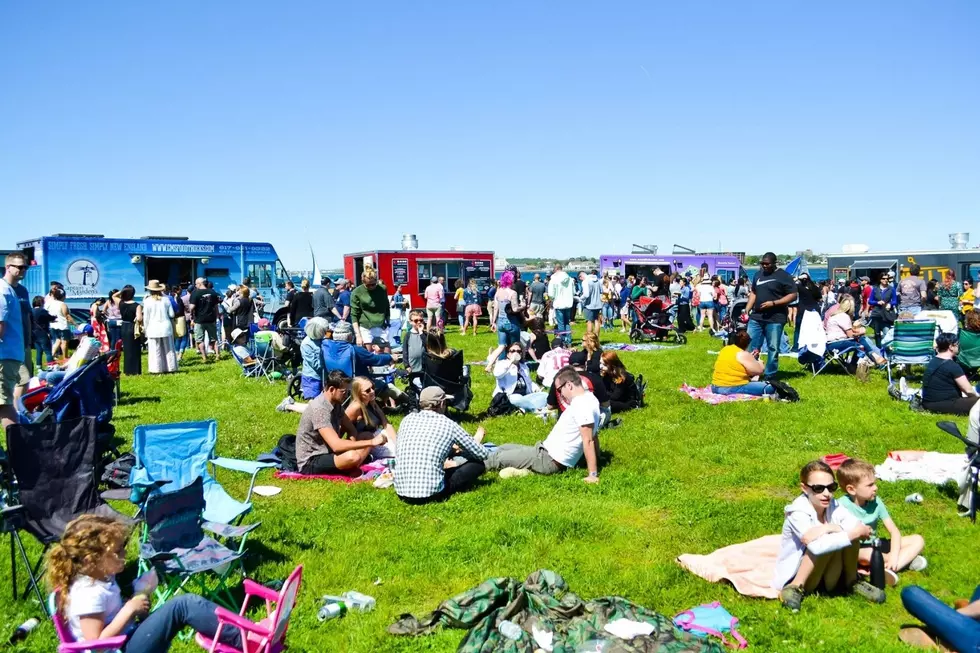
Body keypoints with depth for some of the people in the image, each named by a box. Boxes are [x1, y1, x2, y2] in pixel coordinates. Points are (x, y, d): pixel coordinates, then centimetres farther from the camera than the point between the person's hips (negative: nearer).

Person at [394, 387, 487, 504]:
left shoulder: (408, 419, 7)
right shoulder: (448, 424, -3)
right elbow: (482, 454, 6)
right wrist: (476, 440, 31)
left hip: (401, 492, 6)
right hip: (431, 494, -6)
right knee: (478, 464, 9)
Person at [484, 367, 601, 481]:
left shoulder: (582, 404, -24)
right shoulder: (586, 398, 9)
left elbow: (588, 441, -26)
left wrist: (593, 474, -26)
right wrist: (596, 463, 22)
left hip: (550, 460, -10)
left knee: (498, 458, -3)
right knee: (503, 448, 16)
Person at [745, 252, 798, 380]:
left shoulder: (783, 276, -5)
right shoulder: (758, 274, 13)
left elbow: (793, 295, -8)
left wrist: (773, 303, -17)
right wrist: (747, 310, 8)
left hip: (775, 319, -5)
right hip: (756, 317, 6)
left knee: (773, 348, 2)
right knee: (750, 346, 5)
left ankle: (769, 376, 9)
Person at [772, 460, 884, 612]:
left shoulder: (833, 506, -6)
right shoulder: (798, 513, -25)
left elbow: (860, 528, -21)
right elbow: (817, 547, -40)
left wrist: (829, 528, -33)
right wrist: (856, 533, -34)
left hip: (827, 576, 6)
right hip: (794, 578, -6)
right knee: (830, 541, -32)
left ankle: (852, 582, 3)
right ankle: (795, 588, -18)